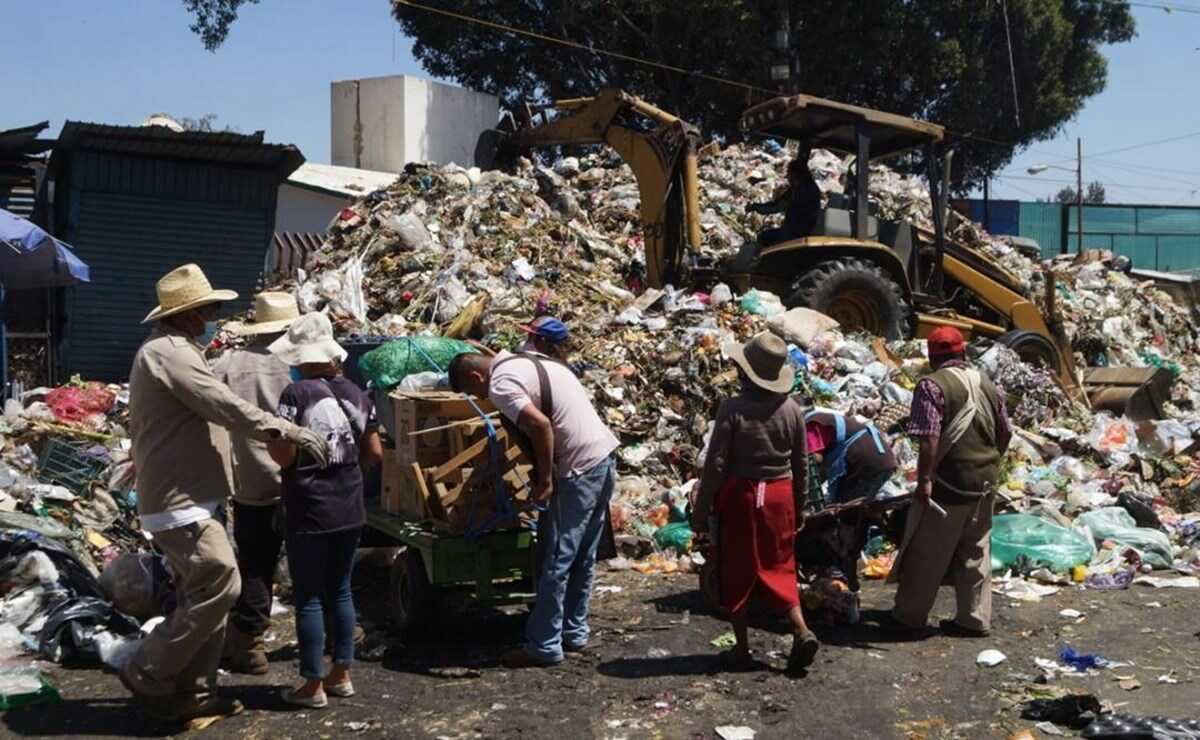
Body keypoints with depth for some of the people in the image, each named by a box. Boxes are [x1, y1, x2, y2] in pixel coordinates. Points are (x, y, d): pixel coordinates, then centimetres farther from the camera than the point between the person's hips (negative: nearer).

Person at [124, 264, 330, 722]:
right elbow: (225, 407, -22)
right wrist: (291, 432, -19)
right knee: (220, 586, -11)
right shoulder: (170, 352, -16)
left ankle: (192, 692, 19)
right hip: (179, 498, -11)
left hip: (185, 496, 11)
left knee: (205, 591, 13)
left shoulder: (171, 350, 18)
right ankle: (148, 676, -1)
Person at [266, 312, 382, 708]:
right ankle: (341, 674, 22)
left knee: (309, 597, 3)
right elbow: (375, 454, 7)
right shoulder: (356, 394, 4)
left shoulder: (296, 394, -13)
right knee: (340, 590, 16)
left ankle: (313, 685, 9)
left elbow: (284, 456, -16)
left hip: (310, 512, -6)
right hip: (350, 509, 6)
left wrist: (268, 437, 3)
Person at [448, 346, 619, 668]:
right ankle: (574, 632, 27)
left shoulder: (500, 384, -11)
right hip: (604, 455, 10)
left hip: (579, 469, -10)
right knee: (582, 557, 17)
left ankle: (543, 646, 6)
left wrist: (545, 480, -15)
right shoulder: (523, 362, 18)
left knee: (556, 560, -1)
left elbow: (540, 425, -24)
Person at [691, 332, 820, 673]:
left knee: (736, 573, 8)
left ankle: (742, 648, 14)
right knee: (778, 567, 16)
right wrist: (799, 501, 19)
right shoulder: (792, 409, -1)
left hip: (740, 495, -4)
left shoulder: (733, 409, -15)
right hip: (779, 495, 4)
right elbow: (801, 463, 6)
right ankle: (801, 630, -1)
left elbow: (716, 463, -13)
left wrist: (701, 507, -5)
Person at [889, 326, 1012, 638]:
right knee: (976, 553, 13)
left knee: (927, 553, 5)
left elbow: (929, 439, -20)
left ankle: (910, 615, 14)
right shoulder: (988, 385, 10)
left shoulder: (932, 386, -12)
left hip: (949, 483, -6)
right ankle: (975, 619, 17)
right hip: (985, 483, 6)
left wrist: (924, 479, -19)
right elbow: (1005, 433, 17)